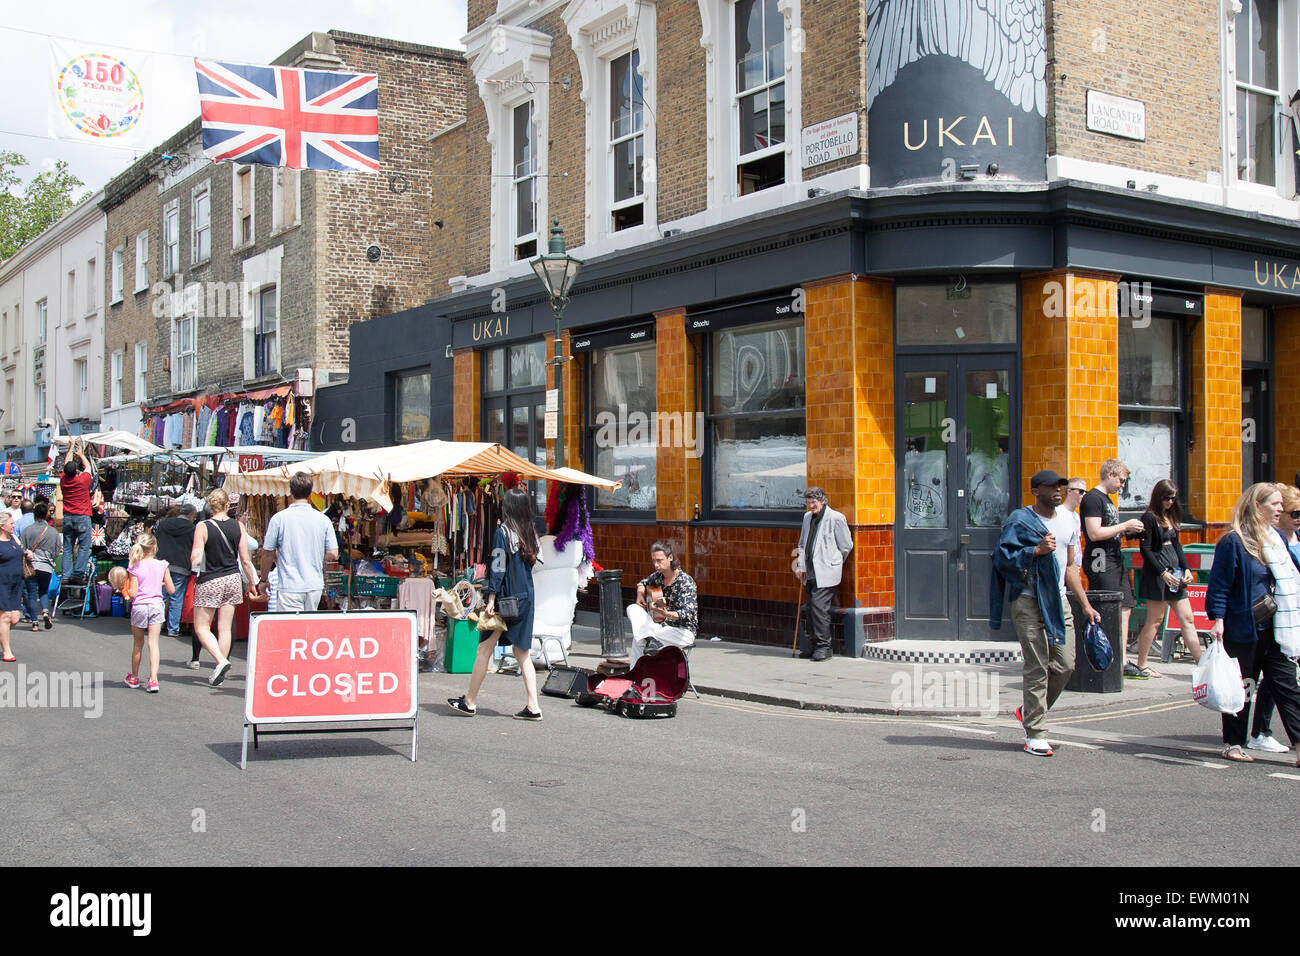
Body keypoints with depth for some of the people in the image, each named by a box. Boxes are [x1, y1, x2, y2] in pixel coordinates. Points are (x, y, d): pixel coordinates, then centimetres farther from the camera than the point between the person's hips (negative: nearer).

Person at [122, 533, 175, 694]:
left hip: (139, 607, 0)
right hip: (156, 605, 0)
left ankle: (134, 678, 30)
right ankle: (153, 679, -12)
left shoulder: (134, 568, -6)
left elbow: (133, 593, -9)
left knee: (138, 644, 14)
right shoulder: (162, 566, -1)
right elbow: (171, 590, 2)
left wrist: (125, 591, 13)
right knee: (153, 643, -1)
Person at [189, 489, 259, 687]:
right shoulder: (238, 526, -1)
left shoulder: (203, 528, -10)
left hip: (209, 582, -4)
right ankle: (220, 670, 13)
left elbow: (195, 559, -16)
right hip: (232, 580, 4)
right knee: (225, 628, 10)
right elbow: (245, 560, 1)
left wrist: (193, 562, 8)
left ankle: (221, 661, -12)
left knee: (201, 628, 7)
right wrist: (252, 583, 12)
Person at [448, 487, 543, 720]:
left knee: (484, 650, 5)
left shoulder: (502, 532, -12)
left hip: (504, 599, -6)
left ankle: (470, 702, 14)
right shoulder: (530, 533, 6)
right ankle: (533, 707, 4)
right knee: (523, 654, 9)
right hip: (526, 598, 6)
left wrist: (491, 599, -13)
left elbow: (498, 567, -14)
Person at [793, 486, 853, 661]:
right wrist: (801, 566, 13)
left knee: (819, 606, -14)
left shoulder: (835, 518, -6)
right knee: (811, 609, 7)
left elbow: (846, 546, -1)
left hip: (825, 574, -7)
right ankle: (813, 647, 14)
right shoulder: (807, 517, 16)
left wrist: (832, 564, 6)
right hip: (810, 574, 7)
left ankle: (823, 647, -8)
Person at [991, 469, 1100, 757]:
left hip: (1059, 602, 7)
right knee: (1037, 669, -6)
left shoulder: (1066, 519, 15)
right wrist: (1037, 550, -22)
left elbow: (1070, 566, 20)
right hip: (1029, 603, -6)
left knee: (1065, 666, 3)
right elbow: (1003, 557, -13)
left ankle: (1029, 711, 25)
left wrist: (1085, 605, 17)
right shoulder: (1020, 521, -6)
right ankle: (1035, 735, 1)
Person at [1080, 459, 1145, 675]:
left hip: (1115, 561, 10)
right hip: (1100, 562, -10)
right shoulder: (1093, 498, -12)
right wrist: (1124, 526, -13)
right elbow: (1094, 533, -21)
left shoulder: (1107, 499, 20)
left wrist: (1128, 531, 10)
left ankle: (1122, 662, 13)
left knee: (1125, 608, 9)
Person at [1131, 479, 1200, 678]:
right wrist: (1163, 573, -17)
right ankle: (1141, 666, 5)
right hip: (1157, 575, -8)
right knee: (1155, 620, -3)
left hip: (1175, 574, 8)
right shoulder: (1149, 518, -8)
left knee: (1187, 619, 6)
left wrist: (1186, 568, 8)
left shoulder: (1171, 516, 15)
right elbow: (1146, 549, -12)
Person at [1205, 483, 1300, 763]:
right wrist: (1217, 619, -18)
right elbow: (1219, 585, -12)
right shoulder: (1233, 542, -11)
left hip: (1274, 630, 6)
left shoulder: (1277, 539, 11)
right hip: (1243, 629, -6)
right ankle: (1233, 743, 17)